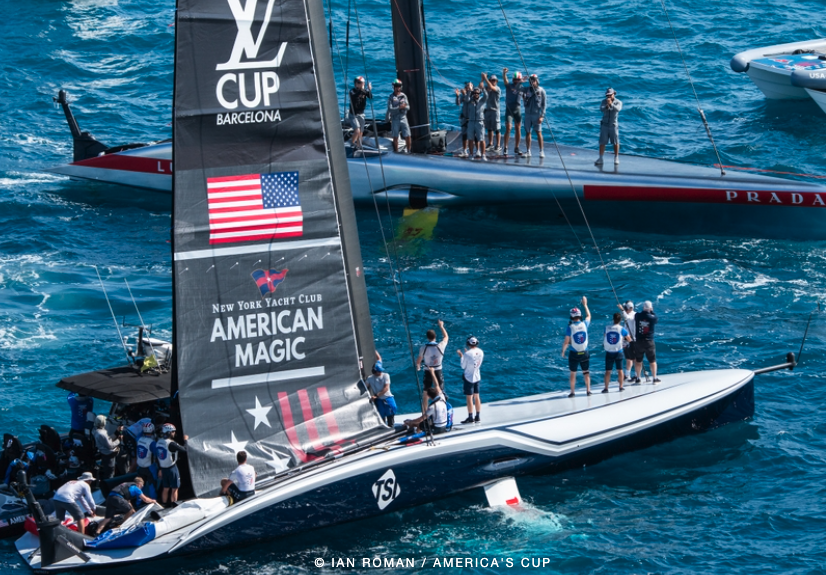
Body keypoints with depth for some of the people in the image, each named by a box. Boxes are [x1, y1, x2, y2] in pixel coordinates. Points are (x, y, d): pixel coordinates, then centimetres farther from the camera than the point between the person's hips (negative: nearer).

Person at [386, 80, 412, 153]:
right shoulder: (391, 97, -2)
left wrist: (404, 107, -19)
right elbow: (390, 109, -12)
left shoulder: (403, 96, 8)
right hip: (395, 119, -2)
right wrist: (399, 107, -21)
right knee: (395, 137, 4)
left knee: (407, 136, -1)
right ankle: (396, 152, 14)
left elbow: (408, 107, 3)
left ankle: (408, 150, 11)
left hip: (403, 117, 2)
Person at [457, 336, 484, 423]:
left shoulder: (467, 354, -21)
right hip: (477, 377, 6)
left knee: (469, 398, 3)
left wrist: (461, 356, 2)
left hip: (469, 378, -6)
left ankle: (470, 418, 7)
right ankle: (478, 417, 19)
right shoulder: (481, 352, -4)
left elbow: (463, 366, -11)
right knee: (476, 397, 14)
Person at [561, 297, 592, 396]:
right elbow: (588, 316, 17)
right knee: (586, 372, 14)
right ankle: (588, 390, 11)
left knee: (573, 373, 9)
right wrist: (585, 305, 27)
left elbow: (566, 342, -13)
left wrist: (563, 351, 4)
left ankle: (572, 392, 11)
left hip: (574, 354, -2)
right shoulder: (584, 324, -6)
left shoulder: (570, 327, -14)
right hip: (584, 353, 2)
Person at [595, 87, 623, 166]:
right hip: (604, 125, 1)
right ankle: (600, 159, 4)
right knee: (602, 142, 0)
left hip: (613, 125, -1)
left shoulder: (618, 102, -7)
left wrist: (611, 104, -46)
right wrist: (606, 106, -41)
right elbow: (601, 109, -19)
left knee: (615, 142, 3)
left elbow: (617, 109, -28)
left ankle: (616, 159, 14)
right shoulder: (604, 102, -1)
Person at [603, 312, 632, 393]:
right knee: (620, 370, 11)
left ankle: (606, 388, 3)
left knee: (608, 371, 4)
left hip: (609, 353, 1)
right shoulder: (622, 329, -7)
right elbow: (629, 340, 3)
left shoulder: (607, 328, -2)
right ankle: (621, 387, 14)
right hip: (618, 352, -1)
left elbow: (604, 338, 11)